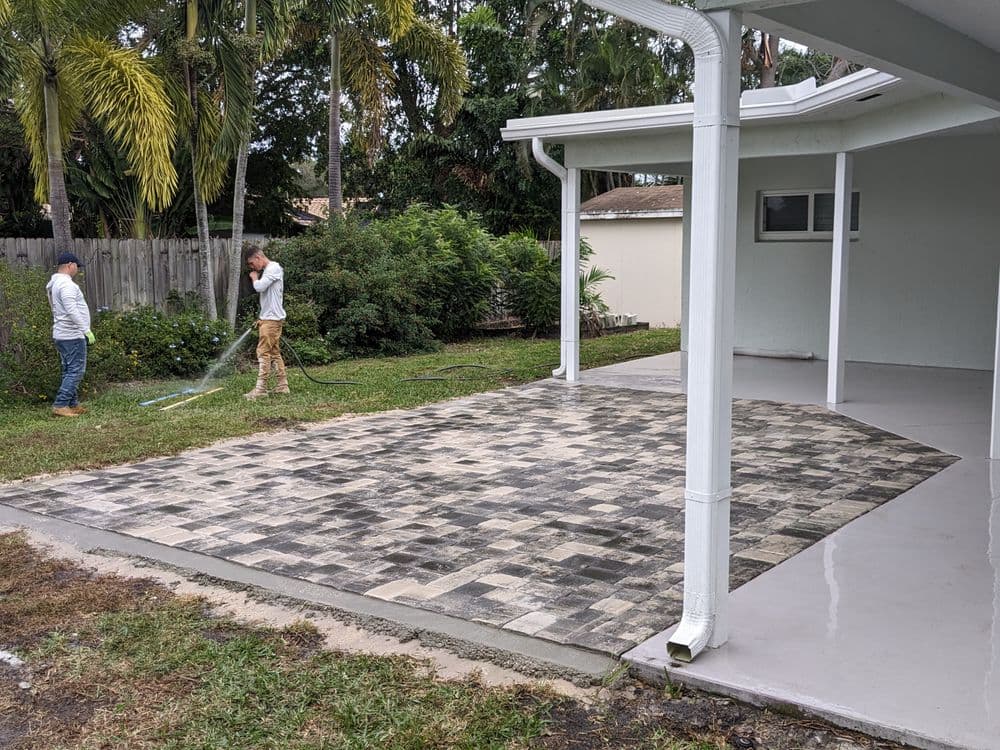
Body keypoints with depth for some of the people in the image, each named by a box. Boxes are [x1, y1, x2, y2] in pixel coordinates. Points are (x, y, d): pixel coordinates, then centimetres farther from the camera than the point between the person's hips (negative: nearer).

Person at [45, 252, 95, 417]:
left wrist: (83, 329, 21)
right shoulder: (66, 284, -16)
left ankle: (73, 405, 16)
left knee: (70, 371, 13)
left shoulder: (54, 284, 17)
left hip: (62, 335, 10)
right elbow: (72, 311, -25)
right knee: (75, 371, -8)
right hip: (72, 335, -10)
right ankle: (60, 405, -9)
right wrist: (86, 330, -22)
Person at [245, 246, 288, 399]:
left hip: (272, 319, -10)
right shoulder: (268, 270, 19)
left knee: (263, 353, -11)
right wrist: (261, 318, 19)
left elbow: (259, 287, -24)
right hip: (269, 318, 10)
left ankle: (260, 388, -11)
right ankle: (282, 386, 15)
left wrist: (254, 277, -3)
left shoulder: (273, 268, -11)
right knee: (274, 353, 11)